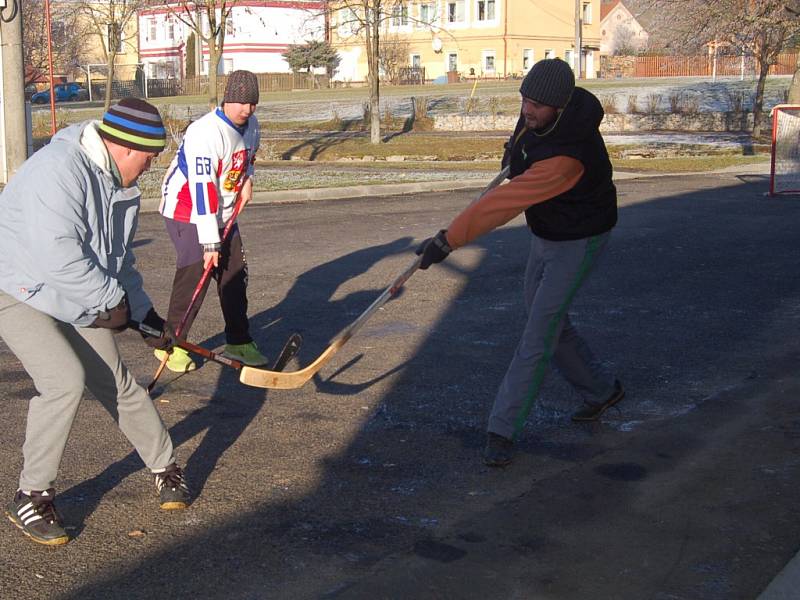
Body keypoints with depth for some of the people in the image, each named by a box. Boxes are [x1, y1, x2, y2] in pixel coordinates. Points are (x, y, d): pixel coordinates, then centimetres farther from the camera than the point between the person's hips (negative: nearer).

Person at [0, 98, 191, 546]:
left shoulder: (122, 185, 5)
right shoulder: (59, 169, -27)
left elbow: (120, 258, 16)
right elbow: (58, 256, -33)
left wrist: (144, 313, 10)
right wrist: (112, 302, -22)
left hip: (79, 302, 8)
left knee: (115, 382, 7)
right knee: (66, 379, -23)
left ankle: (165, 465, 26)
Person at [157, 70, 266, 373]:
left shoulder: (250, 125, -1)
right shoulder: (206, 133, -27)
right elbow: (202, 191, -30)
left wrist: (246, 179, 2)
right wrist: (210, 243, -30)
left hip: (222, 213, 8)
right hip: (187, 212, -8)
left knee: (235, 273, 7)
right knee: (194, 276, -12)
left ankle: (238, 342, 19)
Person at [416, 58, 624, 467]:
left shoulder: (566, 155, -39)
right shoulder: (536, 115, -12)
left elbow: (506, 203, -42)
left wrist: (449, 239, -42)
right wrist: (517, 147, 29)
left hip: (577, 242, -9)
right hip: (545, 235, 9)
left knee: (539, 334, -8)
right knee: (551, 323, 18)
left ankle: (502, 429, -1)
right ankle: (602, 390, 37)